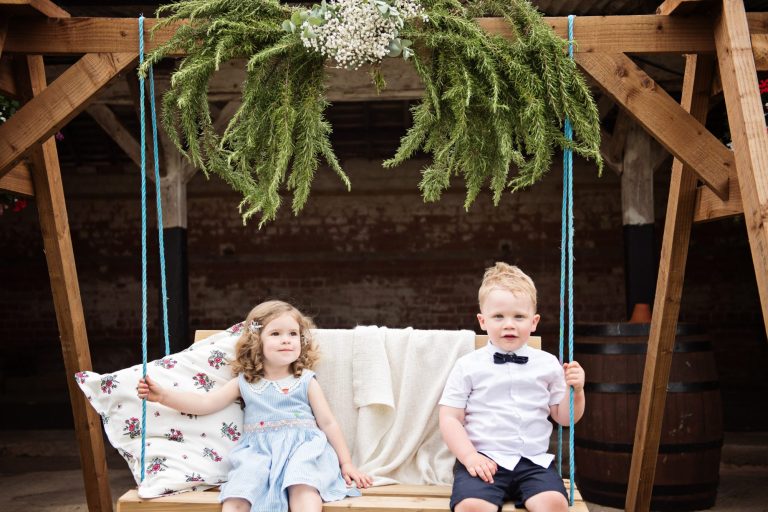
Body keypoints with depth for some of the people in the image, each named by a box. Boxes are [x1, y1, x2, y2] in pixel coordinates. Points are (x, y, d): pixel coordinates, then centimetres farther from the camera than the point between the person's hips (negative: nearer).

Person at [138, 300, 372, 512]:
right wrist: (163, 396, -1)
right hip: (257, 451, 2)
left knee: (303, 488, -35)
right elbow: (206, 403, 10)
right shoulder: (245, 382, 14)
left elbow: (328, 423, 12)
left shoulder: (306, 381, 10)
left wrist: (346, 463, 9)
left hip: (301, 447, -1)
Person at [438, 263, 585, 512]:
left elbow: (564, 417, 16)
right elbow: (449, 419, 1)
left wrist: (576, 390, -3)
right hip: (483, 460, -2)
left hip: (535, 461, 2)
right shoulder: (468, 366, 3)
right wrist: (470, 456, -12)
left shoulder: (548, 364, 10)